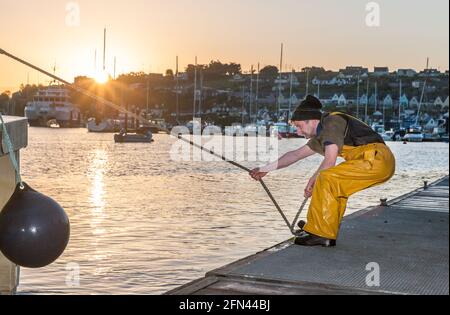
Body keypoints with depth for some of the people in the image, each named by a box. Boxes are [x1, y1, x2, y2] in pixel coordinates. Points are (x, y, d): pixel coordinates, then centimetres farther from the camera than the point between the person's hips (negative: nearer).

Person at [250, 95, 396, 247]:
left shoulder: (332, 122, -7)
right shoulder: (322, 135, 22)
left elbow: (329, 161, -13)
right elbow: (296, 155, 28)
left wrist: (313, 181, 0)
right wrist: (266, 169, 32)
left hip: (377, 159, -10)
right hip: (380, 162, 10)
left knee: (327, 178, -14)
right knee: (334, 186, 14)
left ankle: (321, 234, -10)